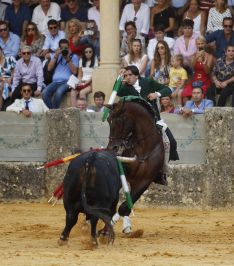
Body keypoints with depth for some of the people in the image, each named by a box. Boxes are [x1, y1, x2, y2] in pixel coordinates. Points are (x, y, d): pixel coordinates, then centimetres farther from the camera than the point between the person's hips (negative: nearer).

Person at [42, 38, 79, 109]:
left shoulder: (74, 57, 13)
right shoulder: (55, 55, 22)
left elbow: (74, 72, 1)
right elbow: (49, 68, 7)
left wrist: (68, 59, -4)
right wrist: (56, 56, 1)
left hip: (67, 82, -3)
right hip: (55, 81, 3)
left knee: (58, 92, -37)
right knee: (45, 93, -28)